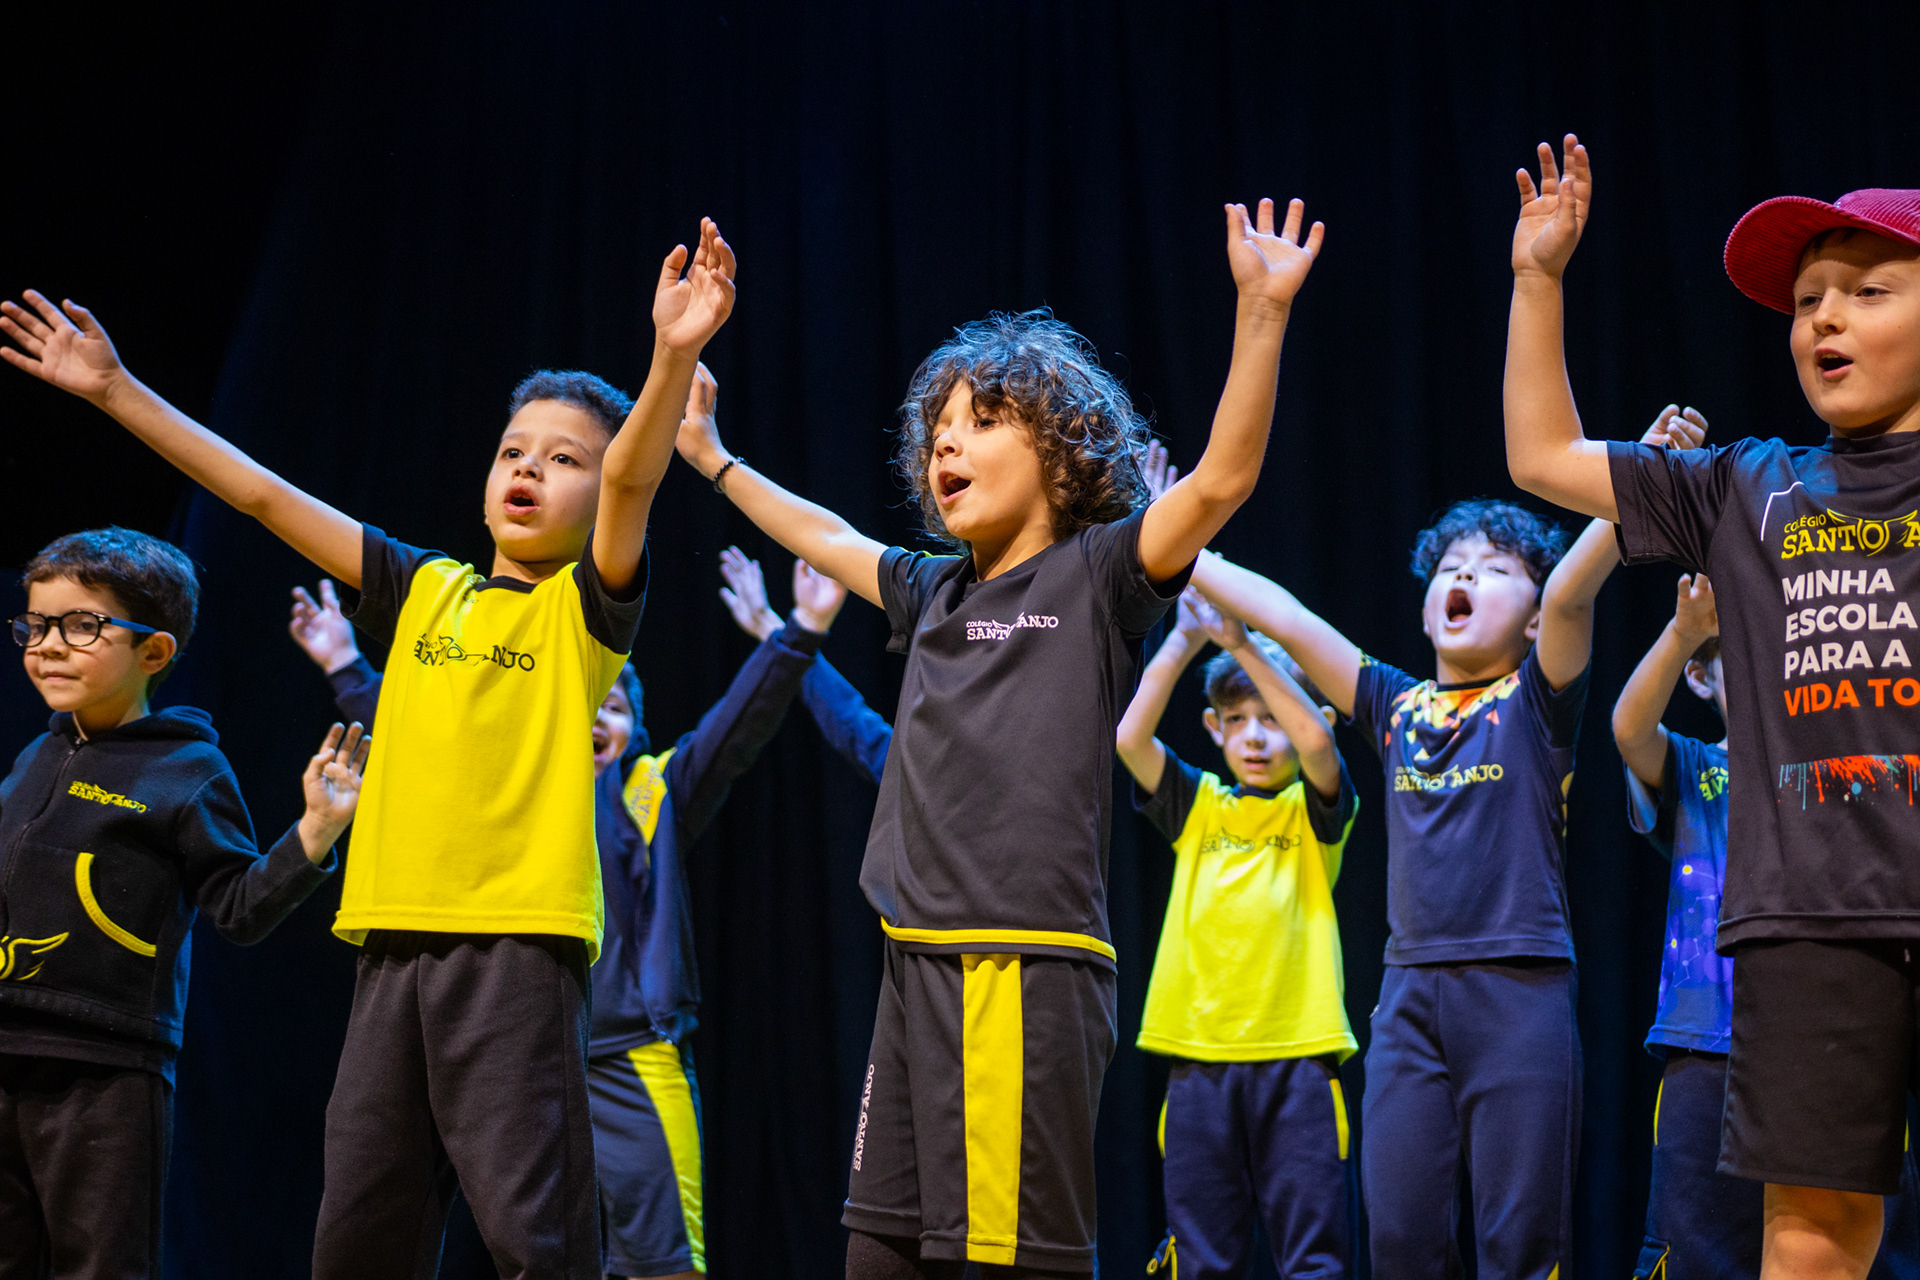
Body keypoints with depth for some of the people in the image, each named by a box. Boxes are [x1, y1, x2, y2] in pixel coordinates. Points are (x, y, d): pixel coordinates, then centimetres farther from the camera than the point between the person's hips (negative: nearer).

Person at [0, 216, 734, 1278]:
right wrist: (117, 390, 19)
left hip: (520, 941, -5)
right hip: (394, 940, 5)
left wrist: (672, 359, -34)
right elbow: (264, 496, 18)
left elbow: (635, 478, -16)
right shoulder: (425, 593, 17)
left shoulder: (585, 606, 3)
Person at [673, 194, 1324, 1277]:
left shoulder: (1095, 575, -2)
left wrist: (1263, 311, -24)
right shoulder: (934, 594, 18)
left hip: (1034, 969, -7)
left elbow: (1223, 479, -15)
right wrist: (715, 461, 43)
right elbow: (828, 538, 36)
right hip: (919, 966, 7)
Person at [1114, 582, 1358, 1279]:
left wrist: (1245, 645, -20)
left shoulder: (1314, 810, 5)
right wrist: (1184, 640, -10)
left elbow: (1316, 740, -16)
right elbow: (1129, 737, -4)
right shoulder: (1197, 806, 12)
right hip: (1199, 1051, 2)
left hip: (1297, 1052, -2)